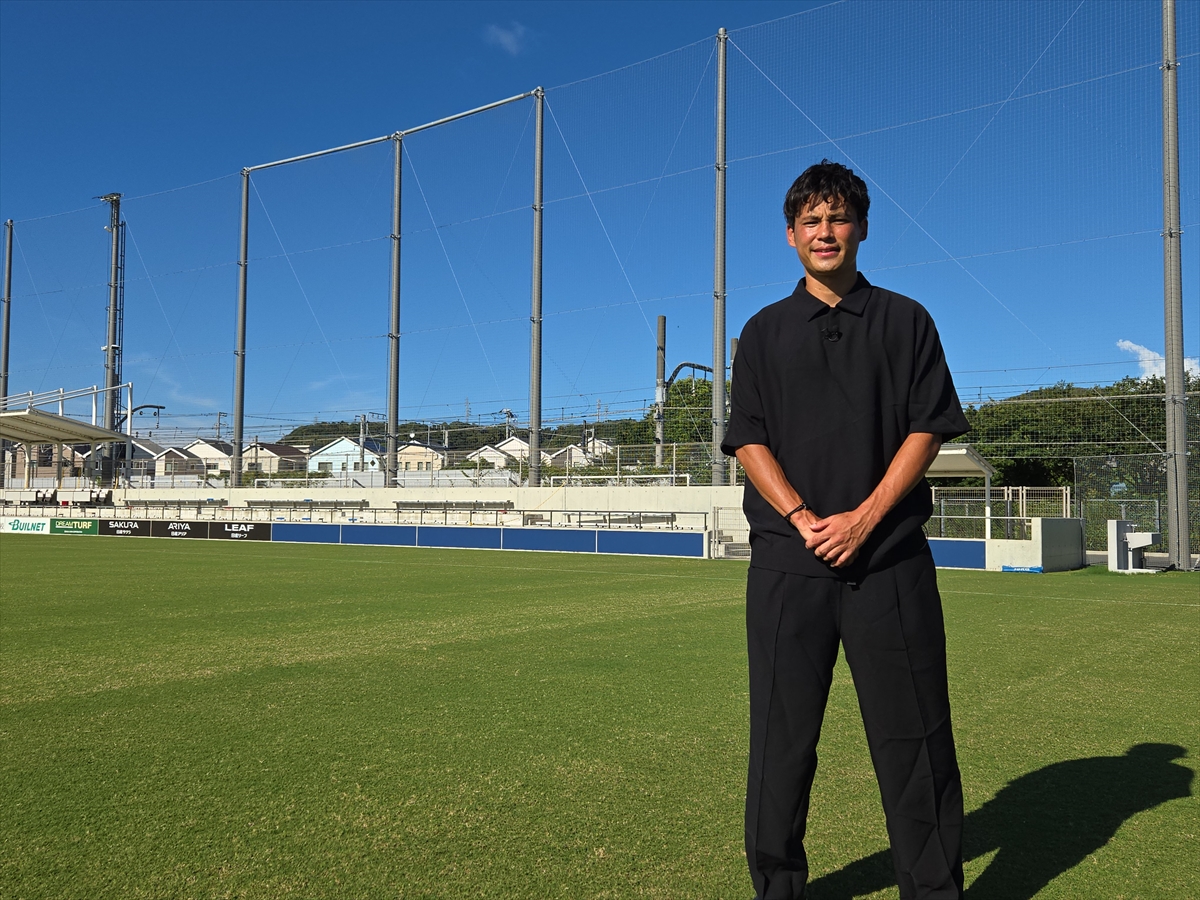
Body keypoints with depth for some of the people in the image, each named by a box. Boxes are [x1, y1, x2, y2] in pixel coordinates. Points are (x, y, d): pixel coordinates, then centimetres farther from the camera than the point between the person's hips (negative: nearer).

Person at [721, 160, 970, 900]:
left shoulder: (905, 321, 10)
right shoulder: (765, 332, 12)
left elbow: (927, 429, 2)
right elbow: (748, 439, 5)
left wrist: (863, 517, -10)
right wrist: (804, 519, -10)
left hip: (890, 557, 0)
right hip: (787, 561, 1)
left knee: (913, 734, 2)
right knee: (782, 733, 5)